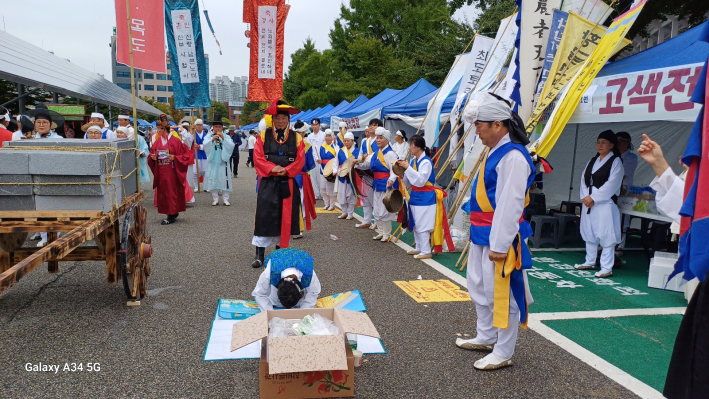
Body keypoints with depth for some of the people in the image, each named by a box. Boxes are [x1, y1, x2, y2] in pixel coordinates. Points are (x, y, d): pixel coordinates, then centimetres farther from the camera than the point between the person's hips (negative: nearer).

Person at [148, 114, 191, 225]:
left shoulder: (175, 141, -6)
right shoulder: (157, 142, 9)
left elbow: (185, 155, -5)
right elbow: (152, 155, 18)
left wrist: (175, 158, -19)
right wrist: (152, 157, -4)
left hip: (172, 172, -6)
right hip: (161, 173, 6)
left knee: (172, 192, -4)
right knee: (162, 192, 7)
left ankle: (172, 215, 2)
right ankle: (174, 213, 18)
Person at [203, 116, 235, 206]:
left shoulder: (226, 137, 7)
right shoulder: (209, 136, 7)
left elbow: (231, 146, -10)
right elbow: (205, 146, -9)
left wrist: (223, 138, -21)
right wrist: (212, 140, -26)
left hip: (223, 162, 0)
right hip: (212, 161, 0)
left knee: (224, 179, -3)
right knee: (213, 180, -1)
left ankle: (225, 199, 3)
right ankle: (215, 199, 5)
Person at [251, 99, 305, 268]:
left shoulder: (297, 138, 4)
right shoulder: (263, 136, 2)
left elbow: (300, 160, -3)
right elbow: (258, 158, -5)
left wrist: (285, 170, -17)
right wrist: (272, 168, -19)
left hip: (287, 183, 1)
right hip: (267, 183, -1)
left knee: (285, 217, 7)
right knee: (264, 216, -3)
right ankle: (259, 255, 2)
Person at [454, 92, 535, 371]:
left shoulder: (513, 157, -20)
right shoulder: (492, 151, 11)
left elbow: (510, 205, -24)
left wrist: (499, 244, -23)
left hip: (499, 238, -10)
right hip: (481, 234, 10)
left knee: (501, 295, 2)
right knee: (479, 289, 21)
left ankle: (503, 353, 16)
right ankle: (486, 338, 38)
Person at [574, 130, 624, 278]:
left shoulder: (616, 161, -6)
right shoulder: (593, 160, 15)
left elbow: (611, 184, -14)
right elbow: (584, 178, 10)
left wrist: (593, 198, -15)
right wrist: (585, 196, -5)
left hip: (605, 204, -7)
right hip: (588, 203, 7)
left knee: (606, 236, -6)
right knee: (589, 234, 15)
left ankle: (607, 268, -2)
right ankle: (590, 262, 27)